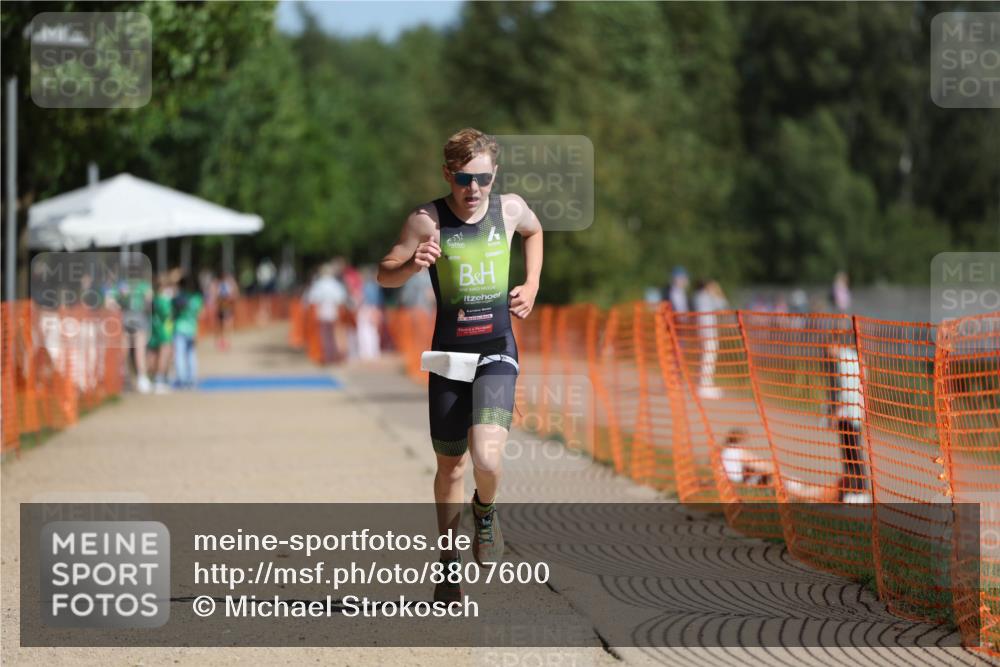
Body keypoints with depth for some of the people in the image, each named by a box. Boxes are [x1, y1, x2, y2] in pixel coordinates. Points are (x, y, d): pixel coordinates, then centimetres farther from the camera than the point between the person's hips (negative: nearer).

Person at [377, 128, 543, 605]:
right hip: (448, 354, 0)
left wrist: (531, 284, 12)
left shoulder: (510, 208, 0)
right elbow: (384, 275, -5)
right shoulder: (427, 220, -7)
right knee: (450, 464, 10)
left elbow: (533, 231, 24)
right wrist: (412, 265, -26)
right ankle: (450, 564, 29)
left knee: (486, 457, -21)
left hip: (497, 353, 0)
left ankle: (485, 512, 14)